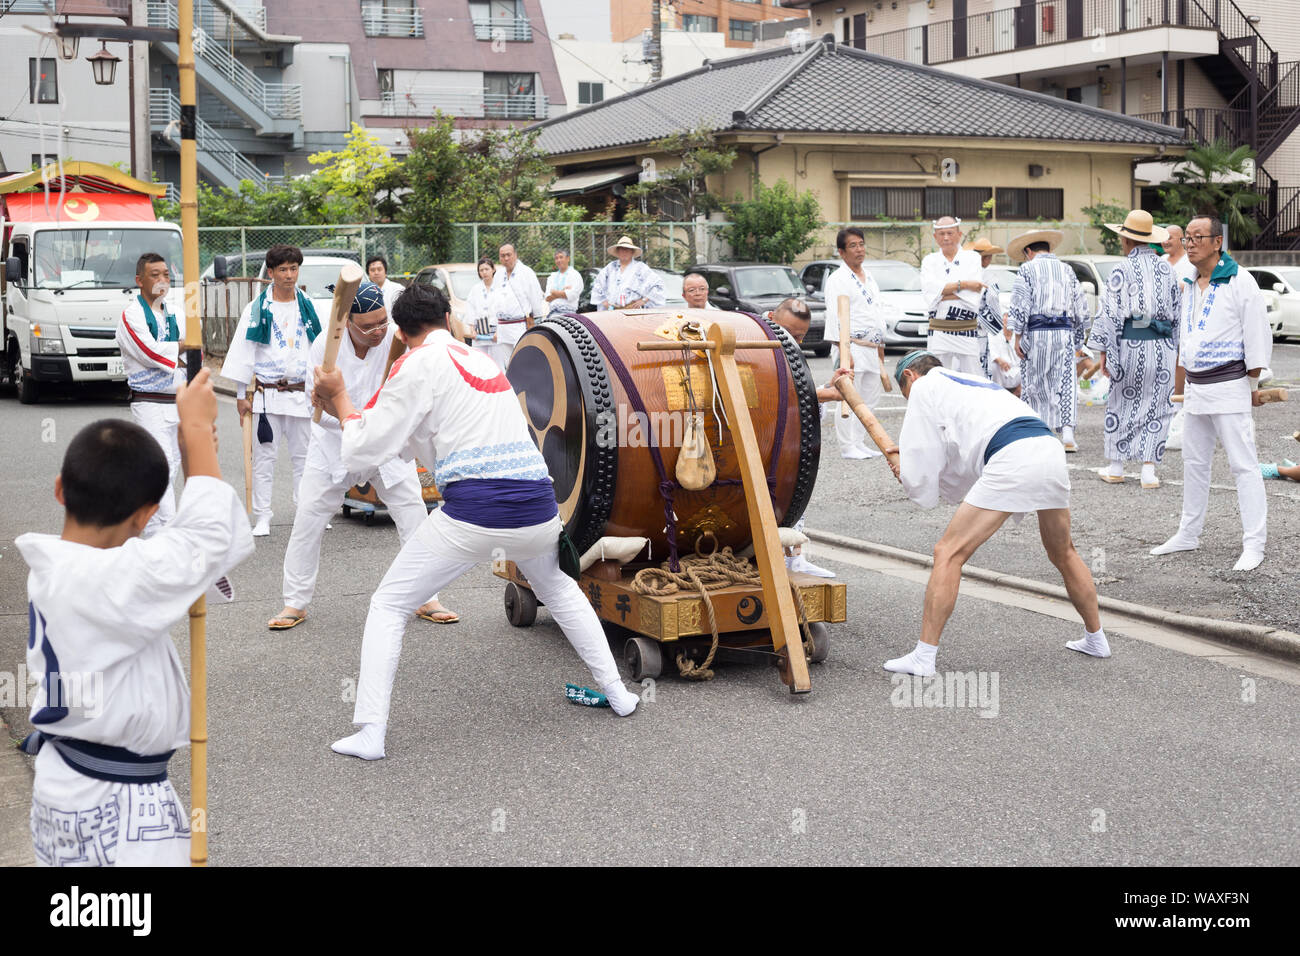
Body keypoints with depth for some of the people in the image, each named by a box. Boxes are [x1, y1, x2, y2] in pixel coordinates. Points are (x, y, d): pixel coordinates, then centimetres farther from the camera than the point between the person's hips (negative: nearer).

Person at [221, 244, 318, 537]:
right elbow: (243, 352, 0)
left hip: (302, 393, 2)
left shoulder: (308, 308, 7)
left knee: (303, 455, 8)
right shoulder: (257, 309, 0)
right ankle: (262, 518, 7)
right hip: (267, 394, -2)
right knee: (264, 456, 1)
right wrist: (241, 395, -3)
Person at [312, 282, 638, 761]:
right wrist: (344, 409, 30)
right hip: (538, 506, 6)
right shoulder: (481, 358, 23)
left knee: (388, 606, 9)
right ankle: (616, 691, 35)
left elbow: (366, 450, 2)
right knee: (560, 591, 34)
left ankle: (369, 733, 1)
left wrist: (340, 400, 17)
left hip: (472, 514, -6)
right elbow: (414, 440, 29)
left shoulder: (417, 364, 2)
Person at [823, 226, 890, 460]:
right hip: (851, 347, -8)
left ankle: (860, 443, 16)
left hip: (871, 350, 8)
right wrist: (844, 351, -20)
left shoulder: (869, 279, 19)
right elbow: (835, 317, -14)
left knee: (870, 398, 8)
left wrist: (881, 346, 21)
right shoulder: (837, 279, -7)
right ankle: (847, 446, -3)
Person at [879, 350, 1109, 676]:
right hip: (1050, 447, 8)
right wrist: (916, 455, 35)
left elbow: (920, 478, 11)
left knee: (949, 553, -2)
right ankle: (1095, 638, 40)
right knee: (1063, 553, 28)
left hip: (1010, 460, -8)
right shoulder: (976, 382, 37)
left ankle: (924, 657, -6)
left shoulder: (924, 387, 15)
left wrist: (908, 472, 32)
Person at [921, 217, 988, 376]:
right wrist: (963, 284, -11)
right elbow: (929, 290, -9)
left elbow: (974, 296, -8)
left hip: (968, 333, -1)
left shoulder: (973, 258, 6)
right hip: (939, 332, 1)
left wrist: (942, 294, -8)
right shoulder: (929, 261, 11)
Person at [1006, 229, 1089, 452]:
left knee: (1033, 384, 8)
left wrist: (1018, 337, -3)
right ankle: (1067, 431, -16)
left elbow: (1020, 305, -7)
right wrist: (1077, 339, 19)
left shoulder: (1027, 269, 1)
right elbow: (1081, 307, 14)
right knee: (1065, 383, -2)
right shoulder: (1067, 270, 13)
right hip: (1064, 332, 3)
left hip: (1036, 332, -3)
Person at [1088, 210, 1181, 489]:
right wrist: (1175, 352, 20)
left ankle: (1116, 467, 17)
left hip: (1131, 344, -3)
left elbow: (1111, 312, -8)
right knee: (1156, 407, 6)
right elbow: (1177, 313, 13)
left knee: (1123, 404, 9)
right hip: (1163, 348, 4)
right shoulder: (1167, 270, 9)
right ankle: (1149, 470, 3)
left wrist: (1103, 350, -5)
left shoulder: (1122, 270, -6)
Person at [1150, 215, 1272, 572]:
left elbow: (1258, 337, -10)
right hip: (1195, 389, 8)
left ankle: (1254, 545, -5)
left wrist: (1252, 386, -10)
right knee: (1194, 463, 15)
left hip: (1228, 386, -8)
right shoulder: (1191, 286, 14)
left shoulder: (1240, 282, -10)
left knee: (1243, 465, -7)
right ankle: (1188, 534, 26)